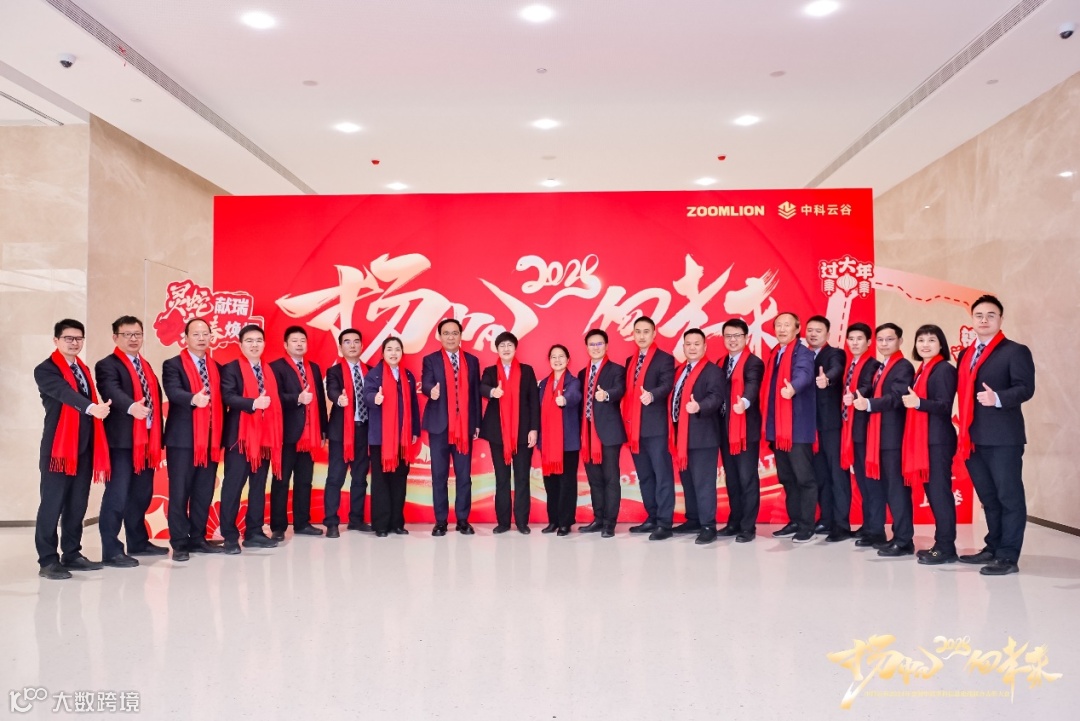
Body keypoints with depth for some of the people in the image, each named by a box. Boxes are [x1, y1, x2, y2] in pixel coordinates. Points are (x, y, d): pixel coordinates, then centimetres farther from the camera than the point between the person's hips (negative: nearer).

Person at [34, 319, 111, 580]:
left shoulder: (83, 369, 17)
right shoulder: (45, 370, -6)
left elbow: (87, 399, 14)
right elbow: (66, 394, -24)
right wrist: (93, 408, -41)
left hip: (84, 447, 7)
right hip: (59, 446, -7)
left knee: (77, 504, 11)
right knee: (52, 504, -2)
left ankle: (72, 554, 19)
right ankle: (48, 560, 4)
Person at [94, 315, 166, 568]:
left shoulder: (146, 366, 19)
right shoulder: (107, 365, -6)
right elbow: (112, 391, -25)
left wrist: (158, 437, 14)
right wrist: (132, 407, -46)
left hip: (147, 441, 8)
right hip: (122, 442, -8)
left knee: (142, 494, 15)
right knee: (117, 495, -6)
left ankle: (138, 542, 27)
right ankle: (111, 551, 0)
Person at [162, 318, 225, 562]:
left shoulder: (217, 368, 15)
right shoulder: (173, 365, -2)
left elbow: (221, 402, 13)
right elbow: (173, 392, -20)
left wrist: (220, 436, 6)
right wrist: (193, 399, -41)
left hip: (210, 440, 5)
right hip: (182, 439, -5)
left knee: (204, 492, 10)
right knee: (180, 492, 0)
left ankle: (198, 539, 19)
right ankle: (180, 543, 7)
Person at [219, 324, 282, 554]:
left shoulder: (269, 371, 17)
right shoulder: (231, 369, -2)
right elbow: (228, 397, -17)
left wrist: (275, 435, 8)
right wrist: (253, 403, -32)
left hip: (265, 436, 6)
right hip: (240, 436, -6)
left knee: (259, 486, 9)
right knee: (233, 486, -4)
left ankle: (254, 532, 16)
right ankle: (230, 536, 1)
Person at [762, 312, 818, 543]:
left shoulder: (803, 353, -8)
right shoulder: (774, 355, 16)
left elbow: (804, 374, -29)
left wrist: (793, 388, -51)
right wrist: (769, 425, 13)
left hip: (798, 426, -8)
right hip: (778, 427, 8)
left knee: (804, 478, -2)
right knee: (786, 477, 14)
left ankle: (807, 526, 5)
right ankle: (794, 521, 24)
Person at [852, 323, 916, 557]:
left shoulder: (904, 366, -7)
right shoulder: (880, 367, 21)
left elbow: (896, 397, -22)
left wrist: (868, 404, -33)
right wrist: (858, 398, 1)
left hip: (894, 436, -9)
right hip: (877, 436, 9)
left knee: (897, 487, -7)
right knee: (877, 485, 12)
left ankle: (904, 540, -3)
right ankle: (877, 533, 21)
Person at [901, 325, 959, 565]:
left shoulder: (945, 369, -8)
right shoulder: (922, 370, 17)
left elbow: (944, 406, -17)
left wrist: (918, 403, -30)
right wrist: (910, 401, 3)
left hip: (938, 439, -9)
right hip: (923, 439, 9)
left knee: (940, 491, -8)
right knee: (932, 491, 11)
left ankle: (946, 547, -3)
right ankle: (940, 544, 17)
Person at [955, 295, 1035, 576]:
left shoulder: (1015, 351, -2)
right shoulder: (965, 355, 18)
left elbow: (1025, 388, -13)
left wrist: (998, 398, -29)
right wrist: (964, 432, 7)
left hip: (1003, 437, -7)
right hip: (974, 439, 7)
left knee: (1009, 496, -2)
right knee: (988, 497, 15)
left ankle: (1008, 557, 2)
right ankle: (993, 548, 24)